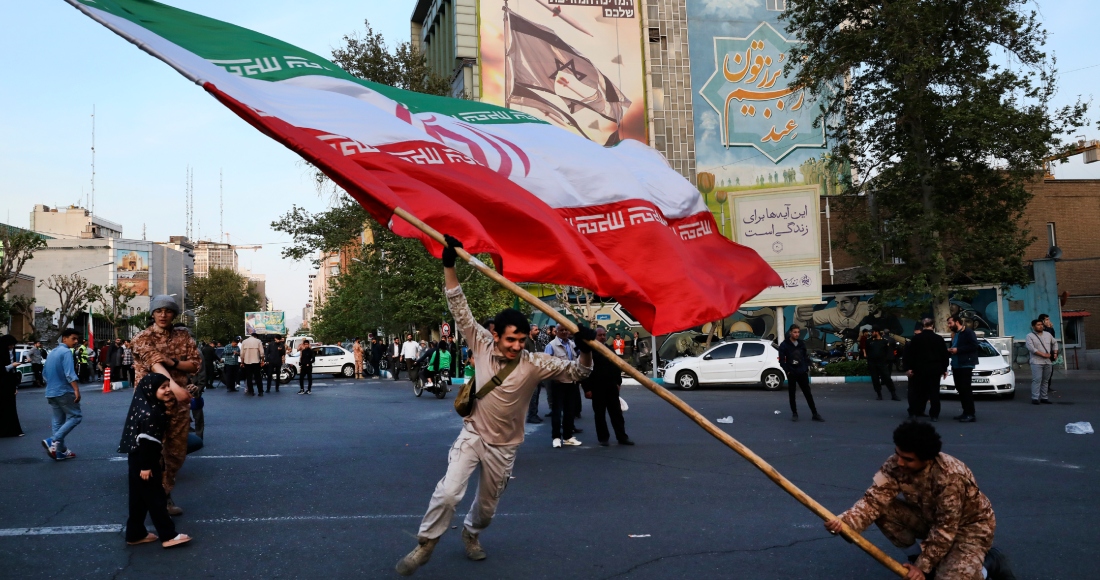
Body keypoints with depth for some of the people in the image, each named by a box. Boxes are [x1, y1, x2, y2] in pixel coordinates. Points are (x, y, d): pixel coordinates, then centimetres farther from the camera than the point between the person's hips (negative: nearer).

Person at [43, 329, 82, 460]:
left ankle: (60, 451, 11)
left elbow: (45, 373, 24)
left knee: (58, 421, 11)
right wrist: (76, 390, -28)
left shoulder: (52, 353, 16)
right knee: (75, 416, -3)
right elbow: (69, 373, -24)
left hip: (51, 392, 9)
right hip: (64, 391, -9)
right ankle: (53, 441, -15)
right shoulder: (66, 352, -12)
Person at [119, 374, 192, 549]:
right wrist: (145, 466, -23)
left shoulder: (156, 408, 9)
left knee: (141, 498, 16)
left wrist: (158, 465, 24)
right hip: (142, 460, -10)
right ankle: (168, 535, 3)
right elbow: (145, 440, -25)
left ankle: (135, 534, 25)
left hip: (141, 459, 10)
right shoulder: (150, 413, -24)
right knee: (155, 497, -3)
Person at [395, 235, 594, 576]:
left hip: (503, 446, 1)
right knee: (448, 492, -18)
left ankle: (471, 533, 50)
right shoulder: (482, 345, -10)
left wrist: (585, 350, -34)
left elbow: (575, 373, -12)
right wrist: (449, 266, -20)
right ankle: (425, 546, 2)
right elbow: (460, 311, -12)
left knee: (487, 506, 16)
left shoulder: (534, 365, -13)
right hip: (471, 435, -1)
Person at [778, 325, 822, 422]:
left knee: (808, 393, 3)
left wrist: (806, 368, 4)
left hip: (802, 373, 3)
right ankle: (794, 414, 15)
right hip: (791, 374, -3)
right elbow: (781, 360, -7)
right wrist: (787, 371, -11)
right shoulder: (784, 345, -5)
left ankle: (815, 414, 5)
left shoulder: (802, 344, 8)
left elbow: (806, 357, 14)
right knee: (792, 394, 5)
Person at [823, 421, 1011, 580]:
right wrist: (845, 521, -43)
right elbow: (875, 499, -25)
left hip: (970, 525, -5)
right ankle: (926, 552, 3)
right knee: (883, 510, -18)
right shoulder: (895, 465, -20)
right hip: (931, 517, 6)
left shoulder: (950, 477, -36)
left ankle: (989, 563, 6)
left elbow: (946, 529, -28)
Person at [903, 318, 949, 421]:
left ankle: (914, 413, 9)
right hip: (935, 369, 0)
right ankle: (934, 415, 0)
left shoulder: (916, 338, -3)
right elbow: (945, 355, 3)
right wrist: (944, 369, 9)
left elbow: (910, 354, -4)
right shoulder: (939, 339, -1)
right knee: (934, 392, 3)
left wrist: (909, 368, 0)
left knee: (919, 390, 9)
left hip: (920, 369, 0)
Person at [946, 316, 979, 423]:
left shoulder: (968, 332, -8)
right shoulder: (955, 334, 20)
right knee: (960, 389, 8)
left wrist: (958, 350, -19)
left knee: (966, 389, -12)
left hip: (966, 365, -9)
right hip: (956, 365, 9)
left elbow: (974, 345, -19)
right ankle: (965, 412, 14)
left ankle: (970, 415, -11)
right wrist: (951, 350, 7)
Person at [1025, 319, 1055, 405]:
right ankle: (1035, 398, -12)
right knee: (1037, 380, -12)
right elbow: (1031, 348, -14)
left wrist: (1055, 353, 12)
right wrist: (1043, 354, -17)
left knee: (1045, 381, 8)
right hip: (1037, 362, -6)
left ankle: (1044, 397, 13)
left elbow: (1054, 343, 28)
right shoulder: (1030, 336, -3)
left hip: (1048, 362, 6)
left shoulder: (1048, 334, 16)